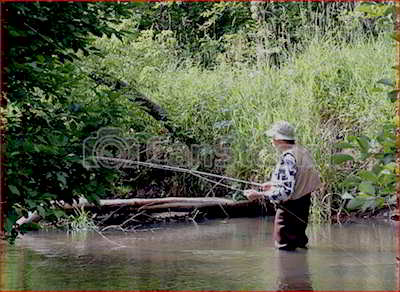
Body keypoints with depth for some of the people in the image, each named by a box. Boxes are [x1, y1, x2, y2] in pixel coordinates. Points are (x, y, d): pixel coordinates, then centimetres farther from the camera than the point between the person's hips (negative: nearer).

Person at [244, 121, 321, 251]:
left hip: (289, 210, -10)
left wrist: (259, 195, -28)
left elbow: (286, 192, -29)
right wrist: (274, 184, 22)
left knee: (284, 248, -1)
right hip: (303, 208, 10)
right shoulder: (302, 151, 6)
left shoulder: (287, 158, -23)